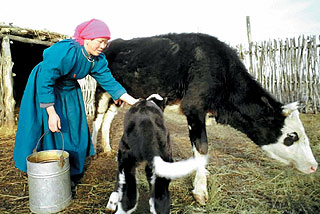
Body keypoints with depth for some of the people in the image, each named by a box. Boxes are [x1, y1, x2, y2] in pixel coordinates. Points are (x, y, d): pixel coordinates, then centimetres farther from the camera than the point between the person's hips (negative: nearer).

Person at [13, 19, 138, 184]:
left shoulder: (98, 60, -13)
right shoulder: (64, 51, -34)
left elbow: (108, 81, -13)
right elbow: (45, 81, -32)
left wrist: (132, 101, -22)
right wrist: (52, 113, -32)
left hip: (69, 91, 7)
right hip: (44, 89, -6)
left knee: (74, 128, 9)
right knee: (51, 131, -6)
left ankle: (73, 171, 26)